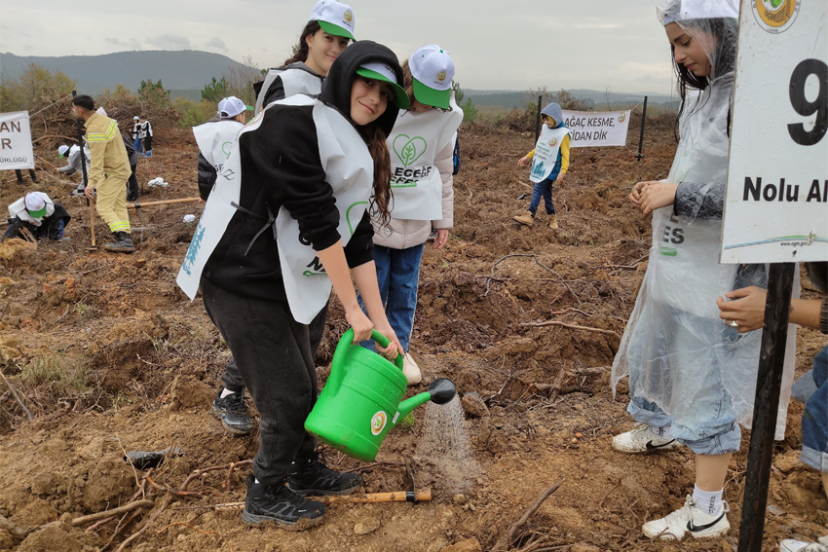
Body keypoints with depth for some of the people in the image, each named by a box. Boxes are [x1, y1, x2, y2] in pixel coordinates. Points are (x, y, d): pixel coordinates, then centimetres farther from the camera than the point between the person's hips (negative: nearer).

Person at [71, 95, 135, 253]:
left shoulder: (95, 130, -23)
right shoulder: (103, 119, 6)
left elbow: (96, 160, -27)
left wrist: (91, 183, -28)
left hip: (112, 173, -9)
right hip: (121, 169, 10)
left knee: (104, 207, -5)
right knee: (119, 206, 10)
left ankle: (123, 239, -14)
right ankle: (126, 239, 8)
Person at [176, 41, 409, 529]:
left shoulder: (361, 155, 9)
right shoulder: (295, 121, -19)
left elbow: (357, 240, 5)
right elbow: (318, 222, -22)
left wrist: (380, 320, -1)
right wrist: (352, 309, -17)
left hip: (284, 282, 8)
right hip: (242, 282, -8)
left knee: (304, 384, 18)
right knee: (287, 395, 1)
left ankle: (305, 470, 42)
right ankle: (265, 497, 24)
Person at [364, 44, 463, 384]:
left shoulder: (446, 116, -1)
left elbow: (444, 169, 9)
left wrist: (443, 219, 11)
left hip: (415, 219, 3)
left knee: (405, 290, 12)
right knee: (371, 290, 3)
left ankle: (399, 352, 28)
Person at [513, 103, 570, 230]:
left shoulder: (563, 133, -16)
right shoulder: (545, 128, 6)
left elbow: (565, 154, -15)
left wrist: (563, 171, -23)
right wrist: (527, 157, 19)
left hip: (550, 169, -7)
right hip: (540, 166, 7)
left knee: (537, 190, -11)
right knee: (546, 193, 11)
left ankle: (529, 216, -10)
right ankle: (552, 217, 21)